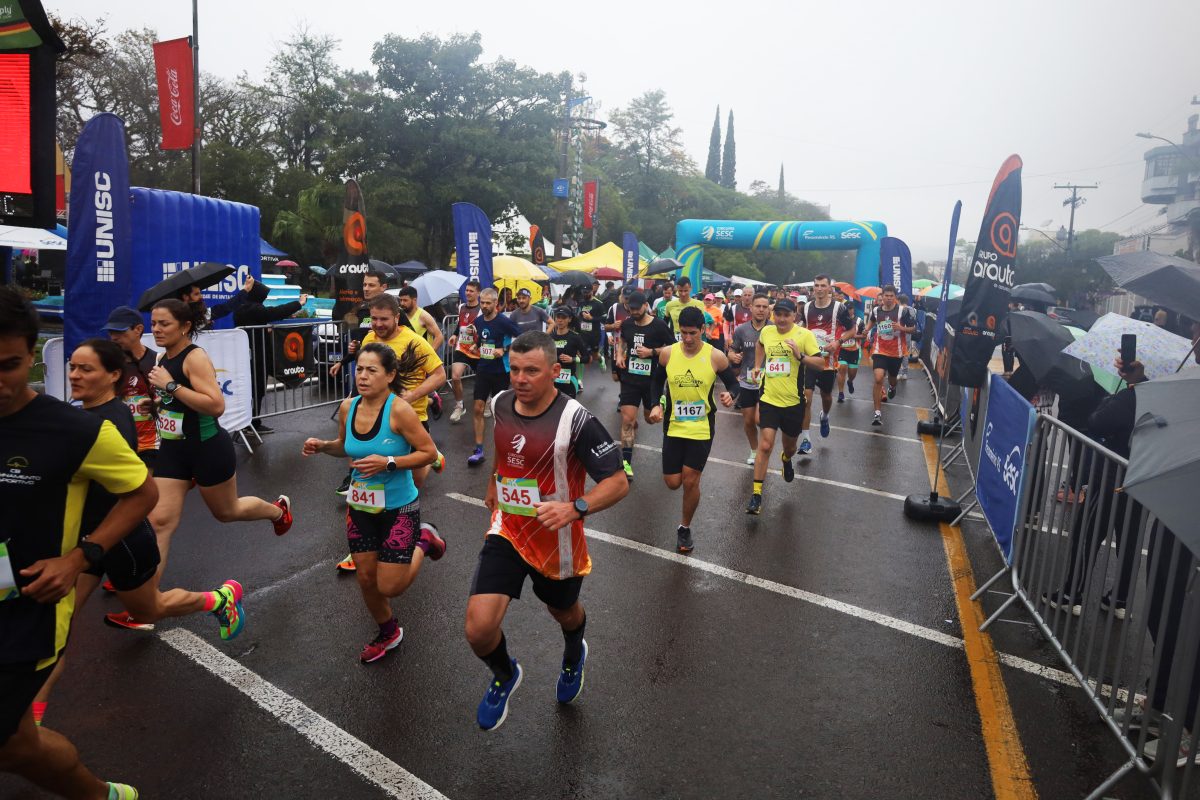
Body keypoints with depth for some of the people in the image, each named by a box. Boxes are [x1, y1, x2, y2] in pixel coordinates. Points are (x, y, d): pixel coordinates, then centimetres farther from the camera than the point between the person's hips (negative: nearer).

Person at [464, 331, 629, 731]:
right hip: (507, 533, 3)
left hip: (557, 541, -3)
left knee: (564, 611, 24)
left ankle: (574, 656, 64)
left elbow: (618, 482, -23)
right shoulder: (500, 403, -7)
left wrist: (574, 507, -38)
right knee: (478, 629, -12)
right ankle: (504, 676, 25)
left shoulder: (575, 419, -25)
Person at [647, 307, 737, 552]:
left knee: (690, 482, 1)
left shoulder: (716, 356, -12)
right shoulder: (667, 353, -7)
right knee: (672, 483, 4)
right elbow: (657, 381, 9)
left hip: (702, 429, -2)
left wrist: (730, 395, -21)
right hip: (674, 427, 2)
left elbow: (733, 382, 1)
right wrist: (656, 405, -6)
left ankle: (685, 528, 25)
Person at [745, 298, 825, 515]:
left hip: (793, 401, -1)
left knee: (790, 445, 18)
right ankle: (756, 495, -5)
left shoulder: (804, 335, -9)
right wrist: (757, 366, 16)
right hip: (769, 399, 1)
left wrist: (800, 356, -27)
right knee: (765, 446, -11)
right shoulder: (766, 331, 1)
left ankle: (786, 459, 57)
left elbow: (821, 364, -12)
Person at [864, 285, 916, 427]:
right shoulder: (876, 310, 0)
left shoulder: (902, 311, -10)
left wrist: (901, 328, -21)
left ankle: (892, 387, 62)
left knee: (892, 377, 20)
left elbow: (913, 328, -5)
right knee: (878, 379, -17)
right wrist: (867, 330, 12)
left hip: (896, 352, 0)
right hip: (880, 351, 0)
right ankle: (878, 413, -14)